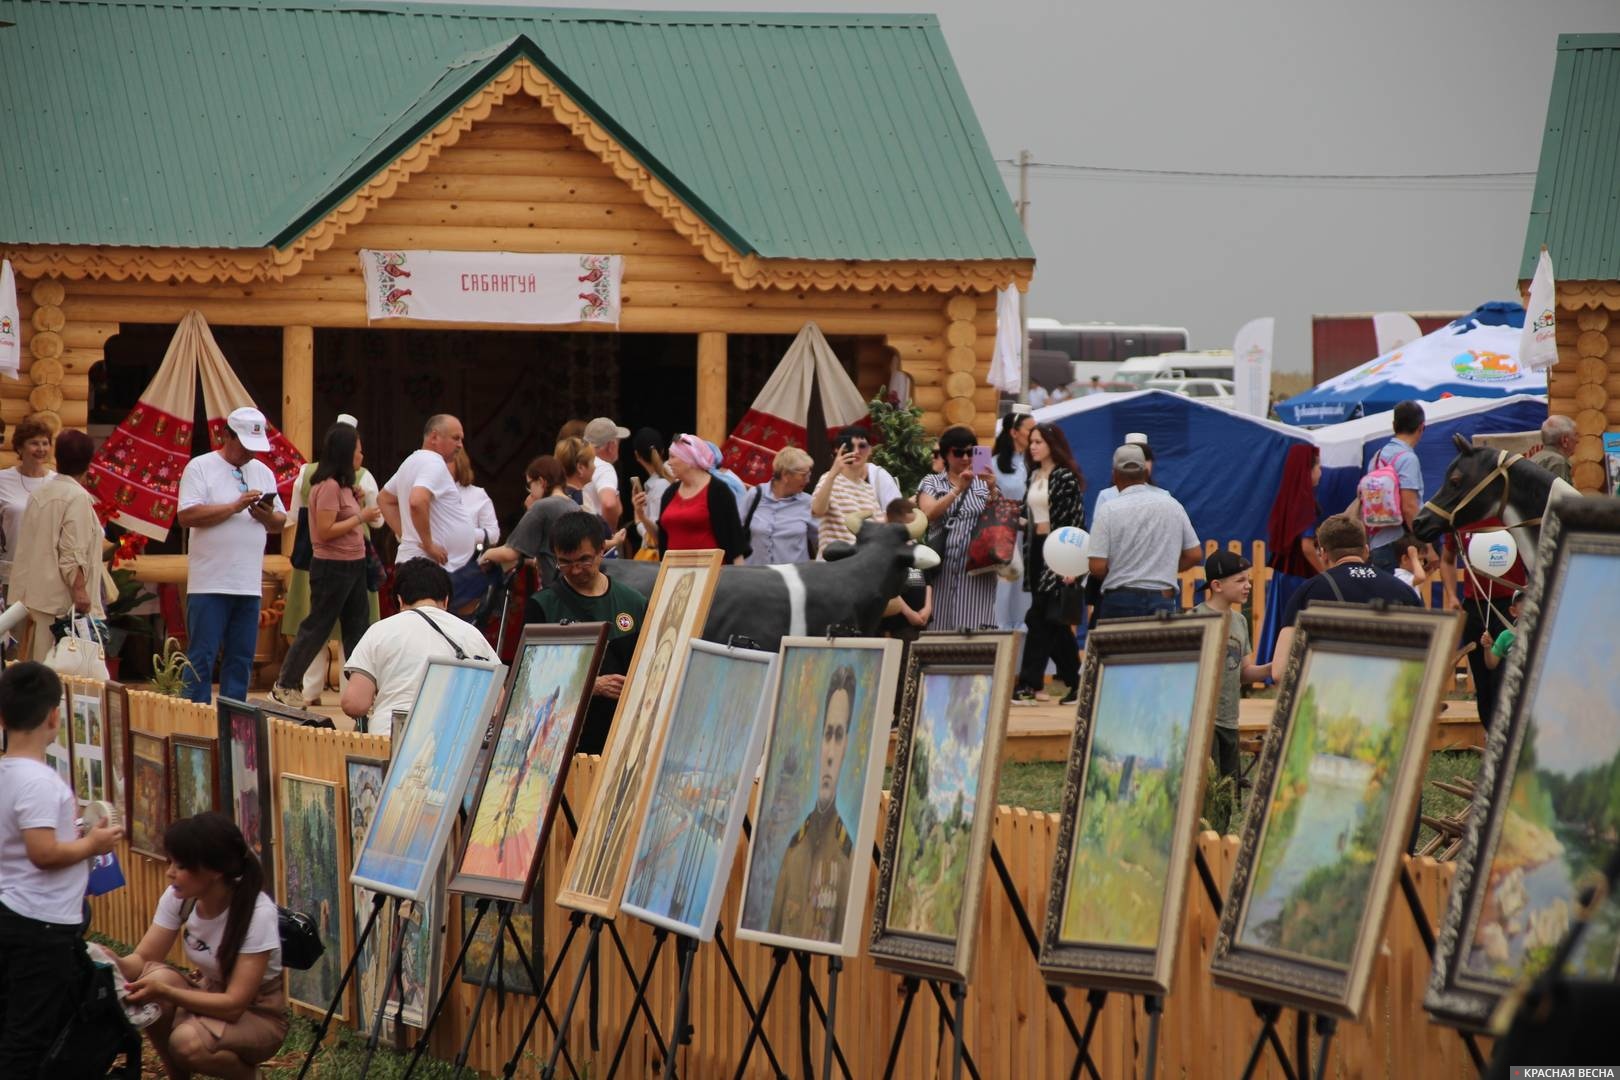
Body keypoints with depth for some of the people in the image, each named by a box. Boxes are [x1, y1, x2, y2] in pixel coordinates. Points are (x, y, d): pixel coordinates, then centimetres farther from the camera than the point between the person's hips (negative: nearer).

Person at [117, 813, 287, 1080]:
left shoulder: (257, 912, -28)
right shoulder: (179, 897, -12)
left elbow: (234, 1004, -30)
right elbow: (142, 959, -8)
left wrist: (163, 992, -40)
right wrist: (113, 963, -32)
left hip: (258, 1016, -5)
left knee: (188, 1040, -35)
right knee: (156, 977, -27)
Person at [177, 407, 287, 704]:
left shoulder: (263, 473, 16)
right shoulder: (200, 468, -2)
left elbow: (280, 523, 18)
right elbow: (186, 516, -13)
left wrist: (268, 516, -5)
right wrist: (235, 507, -15)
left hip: (249, 584, 6)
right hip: (210, 583, -6)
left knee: (241, 659, 7)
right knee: (202, 657, -4)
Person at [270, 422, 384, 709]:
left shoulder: (344, 485, 13)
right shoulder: (328, 486, -17)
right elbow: (326, 531, -22)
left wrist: (357, 501, 6)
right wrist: (360, 517, -19)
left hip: (352, 566, 10)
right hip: (332, 566, -10)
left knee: (358, 626, 8)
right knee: (317, 627, -2)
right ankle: (285, 686, 6)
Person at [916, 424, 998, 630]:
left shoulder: (984, 484, 15)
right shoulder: (932, 484, 12)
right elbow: (928, 514, -7)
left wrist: (992, 491, -15)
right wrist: (958, 489, -16)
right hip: (942, 571, 0)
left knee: (974, 631, -12)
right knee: (939, 630, -5)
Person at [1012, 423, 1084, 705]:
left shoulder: (1066, 477, -9)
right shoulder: (1034, 476, 13)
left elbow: (1076, 520, -13)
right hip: (1036, 549, 8)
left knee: (1040, 617, -11)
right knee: (1053, 621, 9)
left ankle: (1028, 684, -11)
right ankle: (1075, 680, 16)